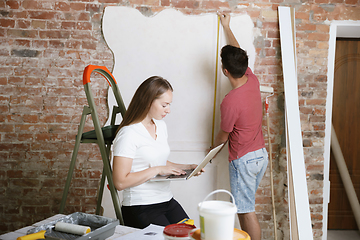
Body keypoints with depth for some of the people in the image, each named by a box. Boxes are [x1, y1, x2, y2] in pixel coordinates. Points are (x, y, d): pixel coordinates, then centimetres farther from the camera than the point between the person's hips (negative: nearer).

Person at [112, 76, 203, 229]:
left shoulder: (161, 126, 12)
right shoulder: (128, 134, -15)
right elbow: (120, 182, -19)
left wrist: (187, 167, 10)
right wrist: (157, 170, -19)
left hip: (168, 202, 7)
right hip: (141, 209, -7)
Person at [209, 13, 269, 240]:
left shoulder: (230, 102, -25)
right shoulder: (253, 80, -4)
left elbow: (223, 136, -9)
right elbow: (239, 52, 15)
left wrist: (213, 147, 14)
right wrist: (227, 27, 26)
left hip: (243, 160, -9)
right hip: (261, 154, 9)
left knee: (246, 211, 1)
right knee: (246, 205, 19)